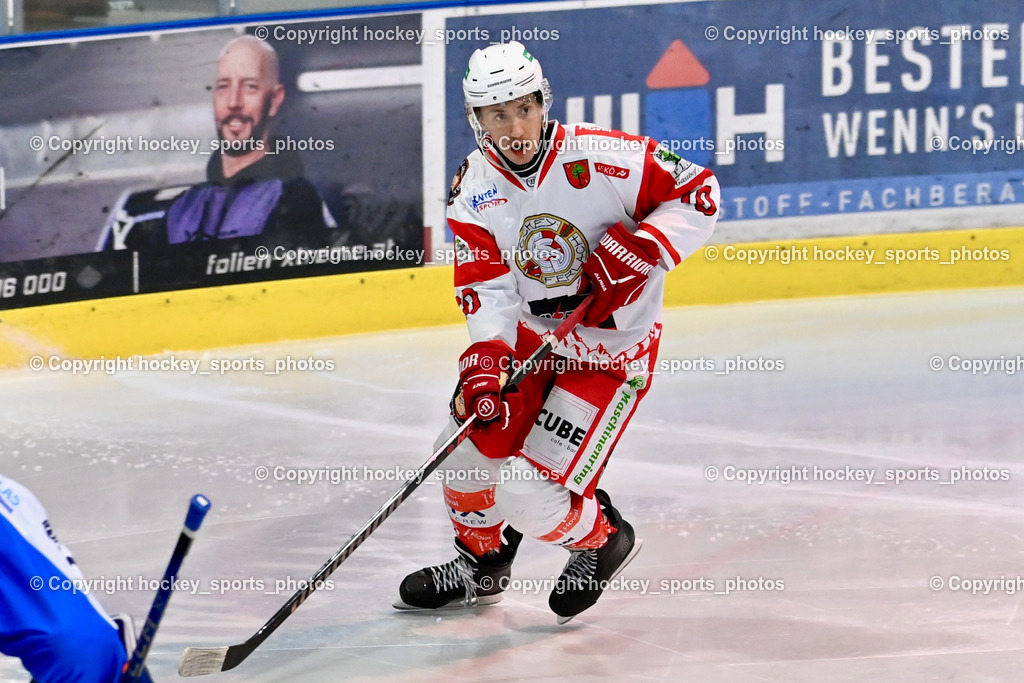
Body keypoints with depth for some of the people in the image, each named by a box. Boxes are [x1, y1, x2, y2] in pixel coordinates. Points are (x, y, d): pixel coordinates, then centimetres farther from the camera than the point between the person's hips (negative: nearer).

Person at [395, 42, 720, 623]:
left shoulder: (599, 158, -21)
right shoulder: (474, 191, -7)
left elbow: (699, 193, -13)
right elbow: (489, 292, -10)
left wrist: (640, 248, -27)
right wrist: (483, 366, -26)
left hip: (612, 350, -6)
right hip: (530, 336, 6)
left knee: (529, 494, -13)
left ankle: (602, 540, 20)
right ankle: (482, 563, 35)